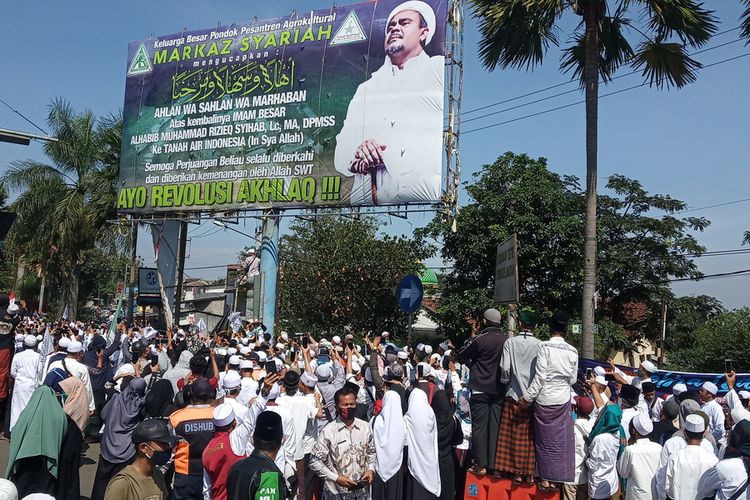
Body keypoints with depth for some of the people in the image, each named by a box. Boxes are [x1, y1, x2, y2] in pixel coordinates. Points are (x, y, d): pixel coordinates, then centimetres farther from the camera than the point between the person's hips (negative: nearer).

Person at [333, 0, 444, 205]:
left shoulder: (441, 69, 13)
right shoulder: (366, 88, 26)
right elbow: (341, 155, 17)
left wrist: (390, 155, -10)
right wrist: (357, 156, -7)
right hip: (366, 198, 4)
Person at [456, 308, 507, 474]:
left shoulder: (479, 339, -12)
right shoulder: (507, 340, -1)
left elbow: (461, 356, 1)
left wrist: (471, 337, 10)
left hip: (480, 389, -3)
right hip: (500, 390, 4)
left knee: (479, 427, 3)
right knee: (496, 427, 7)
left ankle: (481, 465, 3)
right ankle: (494, 464, 10)